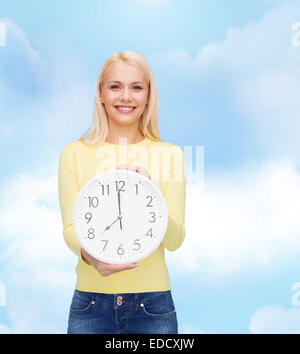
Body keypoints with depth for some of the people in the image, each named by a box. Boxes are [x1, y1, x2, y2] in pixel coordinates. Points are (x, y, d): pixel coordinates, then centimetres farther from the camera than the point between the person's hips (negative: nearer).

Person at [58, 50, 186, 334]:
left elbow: (175, 239, -5)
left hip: (153, 303, 0)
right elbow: (70, 228, -3)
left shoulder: (170, 154, 0)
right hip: (90, 302, 0)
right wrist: (90, 254, -24)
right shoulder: (74, 153, 0)